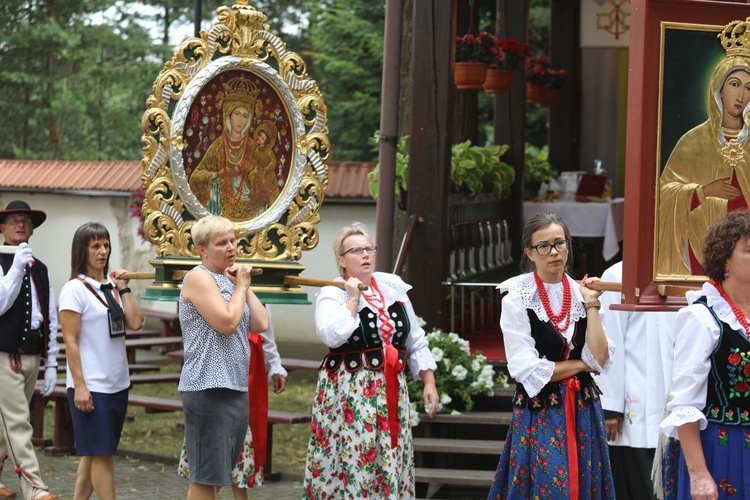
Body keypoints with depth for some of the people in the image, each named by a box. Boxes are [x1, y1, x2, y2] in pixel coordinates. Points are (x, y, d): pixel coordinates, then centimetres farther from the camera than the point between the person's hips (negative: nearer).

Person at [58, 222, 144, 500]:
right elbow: (70, 341, -12)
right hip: (91, 385, -7)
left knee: (94, 452, 11)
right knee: (102, 453, -4)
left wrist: (123, 289, -1)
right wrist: (79, 386, -16)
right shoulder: (75, 289, -9)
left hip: (118, 383, 7)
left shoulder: (112, 285, 9)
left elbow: (135, 323, -1)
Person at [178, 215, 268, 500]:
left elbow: (261, 324, 8)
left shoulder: (230, 280, 18)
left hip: (236, 388, 9)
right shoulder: (199, 278, -8)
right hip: (208, 389, -9)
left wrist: (244, 286, 5)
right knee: (205, 475, -7)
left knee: (217, 473, 14)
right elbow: (228, 322, -20)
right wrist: (241, 286, -6)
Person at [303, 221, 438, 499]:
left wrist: (429, 382, 10)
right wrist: (353, 299, -15)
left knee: (390, 460, 6)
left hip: (391, 390, 5)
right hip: (349, 390, -5)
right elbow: (332, 336, -23)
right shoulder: (333, 294, -4)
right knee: (353, 458, -6)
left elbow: (416, 342, 16)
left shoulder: (393, 287, 11)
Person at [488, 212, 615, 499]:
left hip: (582, 410, 4)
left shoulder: (581, 292, 5)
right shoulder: (518, 298, -8)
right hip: (538, 414, -4)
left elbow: (600, 360, -5)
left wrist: (591, 305, -8)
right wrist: (581, 364, -5)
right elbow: (527, 370, -14)